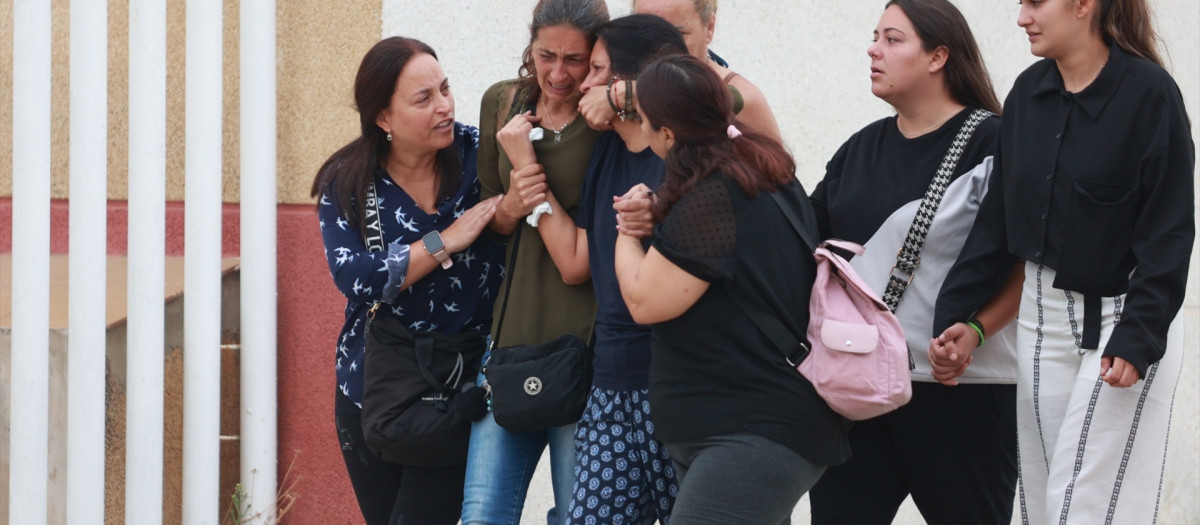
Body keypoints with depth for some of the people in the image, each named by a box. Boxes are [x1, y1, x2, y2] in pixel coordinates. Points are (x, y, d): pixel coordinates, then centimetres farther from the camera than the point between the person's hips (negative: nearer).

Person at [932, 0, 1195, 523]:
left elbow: (1169, 230, -13)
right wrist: (955, 312, 3)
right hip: (1041, 314, 6)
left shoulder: (1149, 92, -12)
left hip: (1120, 320, -6)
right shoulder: (1028, 92, 6)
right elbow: (997, 217, 10)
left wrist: (1138, 337, -19)